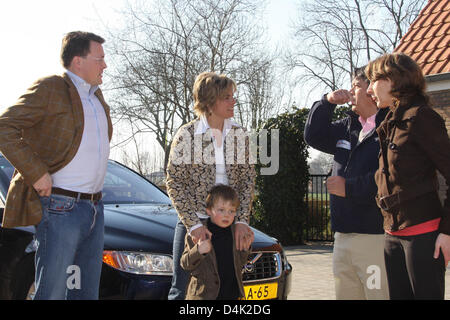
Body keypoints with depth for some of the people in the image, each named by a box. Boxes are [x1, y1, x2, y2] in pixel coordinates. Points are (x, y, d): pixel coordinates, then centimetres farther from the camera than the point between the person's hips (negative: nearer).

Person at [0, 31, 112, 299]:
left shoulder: (96, 95, 16)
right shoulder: (50, 88, -7)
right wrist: (37, 174, -20)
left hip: (95, 207, 8)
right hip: (61, 208, -8)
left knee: (87, 292, 13)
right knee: (51, 292, -4)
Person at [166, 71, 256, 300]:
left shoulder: (239, 135, 5)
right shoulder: (187, 134, -6)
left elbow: (248, 179, 5)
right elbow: (174, 183, -7)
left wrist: (242, 221, -7)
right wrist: (193, 224, -14)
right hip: (194, 223, -3)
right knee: (182, 291, 1)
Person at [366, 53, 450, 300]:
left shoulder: (420, 117, -10)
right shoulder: (390, 123, 15)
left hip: (423, 233, -8)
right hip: (394, 233, 8)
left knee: (426, 294, -2)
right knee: (398, 295, 12)